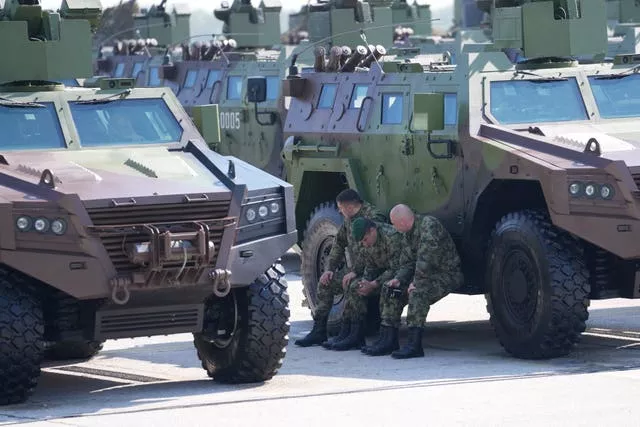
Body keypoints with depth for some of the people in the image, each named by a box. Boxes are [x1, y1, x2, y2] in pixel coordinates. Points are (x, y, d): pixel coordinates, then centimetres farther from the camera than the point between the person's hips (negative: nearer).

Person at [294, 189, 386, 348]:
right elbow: (339, 244, 18)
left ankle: (345, 334, -27)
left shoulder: (373, 217, -18)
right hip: (356, 269, 10)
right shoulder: (349, 219, 12)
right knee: (325, 283, 1)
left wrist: (355, 271, -31)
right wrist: (329, 268, 6)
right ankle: (318, 331, 3)